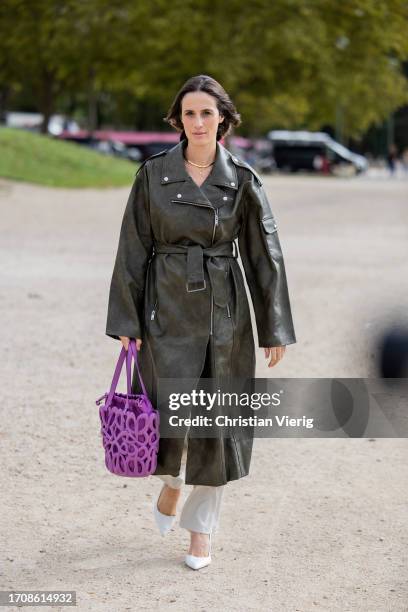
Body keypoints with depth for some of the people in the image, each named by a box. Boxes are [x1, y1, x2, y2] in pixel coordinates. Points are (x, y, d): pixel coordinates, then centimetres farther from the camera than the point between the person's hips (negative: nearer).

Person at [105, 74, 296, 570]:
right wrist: (125, 320, -2)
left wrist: (275, 328, -1)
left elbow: (265, 255, 2)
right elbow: (133, 250, 2)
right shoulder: (153, 174, 0)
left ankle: (202, 529, 17)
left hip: (224, 310, 1)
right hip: (167, 306, -1)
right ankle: (171, 482, 27)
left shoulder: (242, 180, 0)